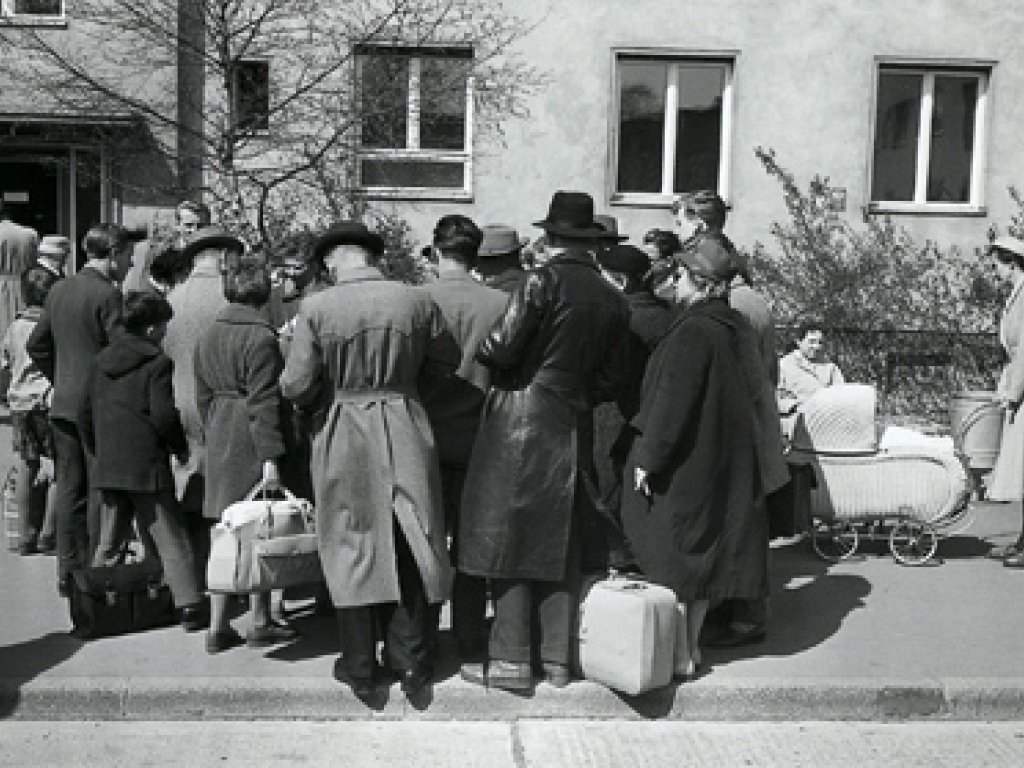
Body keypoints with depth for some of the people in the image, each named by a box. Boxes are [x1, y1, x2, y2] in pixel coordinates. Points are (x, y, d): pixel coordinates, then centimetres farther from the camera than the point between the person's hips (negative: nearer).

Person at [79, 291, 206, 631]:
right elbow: (163, 416, -17)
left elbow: (86, 414, 15)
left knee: (109, 544, 16)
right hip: (147, 467, -6)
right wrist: (181, 446, -1)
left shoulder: (101, 360, 10)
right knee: (170, 539, 0)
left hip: (107, 467, 6)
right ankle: (188, 606, -2)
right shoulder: (157, 363, -10)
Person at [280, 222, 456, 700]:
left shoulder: (316, 308, -10)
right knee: (409, 550, 12)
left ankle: (361, 667, 18)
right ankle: (412, 663, 19)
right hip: (405, 435, 2)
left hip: (342, 438, -1)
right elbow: (447, 365, 4)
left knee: (351, 548, 10)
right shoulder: (416, 301, -4)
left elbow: (296, 386, -12)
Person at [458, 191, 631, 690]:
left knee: (509, 538, 1)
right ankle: (557, 658, 18)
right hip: (574, 429, 6)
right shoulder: (614, 302, 8)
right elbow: (610, 382, 10)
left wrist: (480, 349, 8)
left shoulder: (544, 280, -9)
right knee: (559, 544, 12)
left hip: (521, 423, -6)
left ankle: (512, 659, 4)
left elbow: (501, 348, -14)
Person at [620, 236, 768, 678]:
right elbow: (753, 386, 17)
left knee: (671, 556, 2)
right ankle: (691, 645, 25)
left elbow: (672, 401, -22)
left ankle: (678, 655, 9)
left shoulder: (693, 331, -19)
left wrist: (648, 457, -17)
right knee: (699, 551, 15)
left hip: (682, 464, -9)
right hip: (714, 465, 9)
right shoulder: (726, 329, 8)